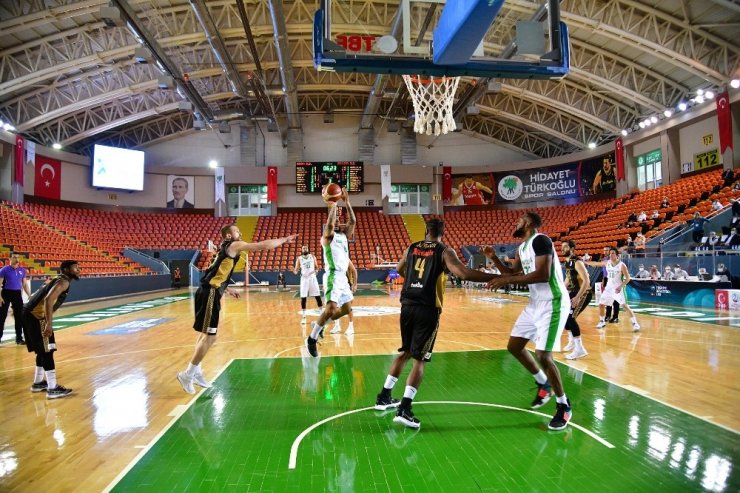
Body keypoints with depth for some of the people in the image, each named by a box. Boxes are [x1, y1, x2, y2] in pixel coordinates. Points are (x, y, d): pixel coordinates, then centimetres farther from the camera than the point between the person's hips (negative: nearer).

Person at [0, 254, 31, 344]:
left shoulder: (22, 270, 5)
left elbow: (25, 284, 12)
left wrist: (30, 295, 7)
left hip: (17, 294, 4)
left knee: (19, 317, 6)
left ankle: (19, 338, 15)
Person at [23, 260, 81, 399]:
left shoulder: (57, 280, 18)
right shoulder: (63, 282, -12)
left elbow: (35, 296, 25)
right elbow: (48, 300, -27)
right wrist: (49, 324, -29)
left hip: (30, 315, 10)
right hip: (35, 317, -10)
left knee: (43, 351, 21)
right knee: (47, 351, -6)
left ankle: (38, 383, 33)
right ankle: (53, 389, -3)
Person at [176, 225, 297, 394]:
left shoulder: (226, 250, 22)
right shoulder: (234, 245, -4)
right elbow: (263, 245, -9)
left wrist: (227, 290, 31)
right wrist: (285, 240, 1)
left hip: (208, 292, 10)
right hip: (210, 294, -10)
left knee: (205, 334, 17)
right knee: (209, 336, -6)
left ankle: (195, 371, 27)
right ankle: (187, 374, 2)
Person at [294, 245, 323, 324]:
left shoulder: (313, 257, 5)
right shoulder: (299, 259, 2)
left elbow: (316, 267, 10)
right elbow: (296, 271, 0)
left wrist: (315, 270, -12)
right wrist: (294, 271, -23)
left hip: (312, 278, 1)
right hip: (304, 279, -1)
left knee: (318, 296, 1)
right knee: (303, 298, -2)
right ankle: (303, 317, 6)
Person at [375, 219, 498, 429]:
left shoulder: (411, 248, 11)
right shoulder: (445, 252, -4)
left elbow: (399, 270, 29)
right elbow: (464, 273, -19)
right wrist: (496, 277, -14)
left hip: (407, 306, 5)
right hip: (427, 310, -5)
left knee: (405, 352, 22)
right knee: (419, 359, 1)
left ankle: (384, 397, 28)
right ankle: (404, 409, -7)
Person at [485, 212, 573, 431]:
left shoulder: (540, 240, -17)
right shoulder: (522, 248, 12)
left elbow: (543, 274, -28)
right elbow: (512, 273, 23)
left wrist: (507, 280, -27)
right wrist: (493, 258, 8)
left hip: (552, 304, -10)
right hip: (535, 303, 10)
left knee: (543, 355, -13)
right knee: (514, 346, 13)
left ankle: (563, 406, 9)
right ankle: (543, 383, 32)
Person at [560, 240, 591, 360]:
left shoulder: (577, 263, -20)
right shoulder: (567, 262, 8)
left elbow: (586, 281, -27)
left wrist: (577, 297, -32)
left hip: (584, 293, -10)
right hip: (575, 291, 10)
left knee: (570, 317, -20)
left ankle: (580, 349, -14)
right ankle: (572, 341, 33)